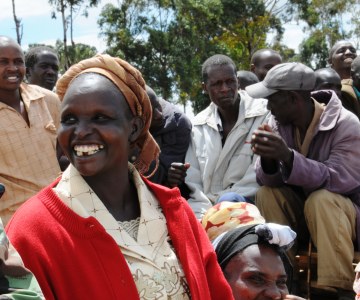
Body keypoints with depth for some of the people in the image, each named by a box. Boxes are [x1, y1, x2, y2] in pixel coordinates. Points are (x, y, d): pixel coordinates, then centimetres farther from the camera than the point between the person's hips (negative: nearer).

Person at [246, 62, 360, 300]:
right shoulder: (279, 123, -7)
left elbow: (337, 180, -33)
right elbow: (268, 180, -11)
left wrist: (287, 156, -45)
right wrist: (268, 159, -35)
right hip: (299, 210, 4)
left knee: (321, 200, -34)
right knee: (267, 194, -21)